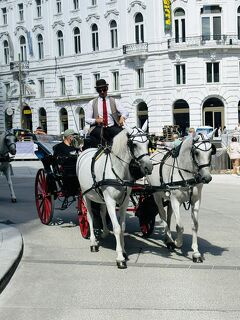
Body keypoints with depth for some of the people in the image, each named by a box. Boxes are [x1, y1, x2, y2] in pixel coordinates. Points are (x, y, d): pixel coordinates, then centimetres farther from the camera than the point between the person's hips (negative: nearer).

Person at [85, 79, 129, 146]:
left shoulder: (114, 101, 14)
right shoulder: (91, 103, 13)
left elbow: (125, 112, 5)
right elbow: (87, 119, 9)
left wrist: (122, 117, -20)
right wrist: (96, 120, -14)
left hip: (112, 127, 1)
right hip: (98, 128, -1)